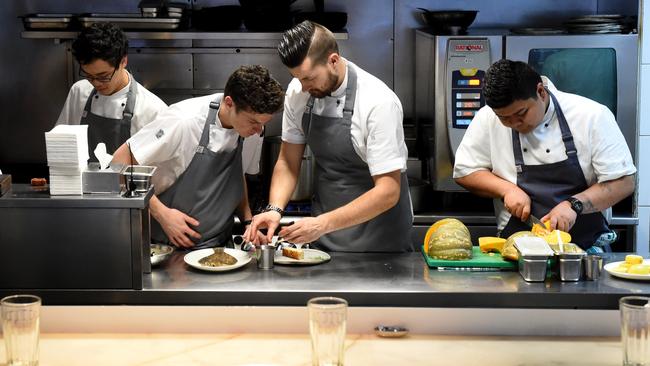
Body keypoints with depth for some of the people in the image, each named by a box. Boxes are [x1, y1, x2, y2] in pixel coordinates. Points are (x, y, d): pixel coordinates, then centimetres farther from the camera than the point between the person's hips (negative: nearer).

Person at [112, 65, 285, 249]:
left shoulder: (252, 129, -3)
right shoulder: (184, 121, -21)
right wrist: (162, 213, -18)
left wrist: (248, 221, 1)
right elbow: (121, 160, -14)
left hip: (219, 246, 3)